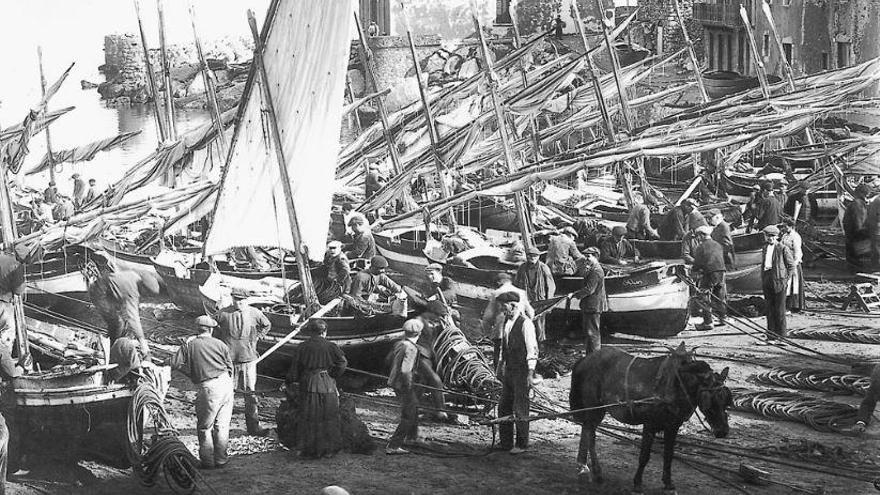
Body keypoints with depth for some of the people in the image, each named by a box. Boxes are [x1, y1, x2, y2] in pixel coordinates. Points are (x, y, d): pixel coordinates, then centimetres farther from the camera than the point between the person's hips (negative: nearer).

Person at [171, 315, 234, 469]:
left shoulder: (189, 345, 3)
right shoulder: (220, 344, 6)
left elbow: (175, 363, -4)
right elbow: (229, 367, 9)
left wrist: (191, 373, 6)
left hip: (207, 388, -3)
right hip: (225, 383, 3)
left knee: (205, 426, 10)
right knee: (222, 424, 12)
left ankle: (208, 461, 9)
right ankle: (220, 459, 16)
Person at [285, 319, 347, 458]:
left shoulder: (301, 348, -1)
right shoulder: (331, 347, -3)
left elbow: (294, 370, 1)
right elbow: (342, 363, -9)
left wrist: (288, 383, 13)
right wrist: (333, 376, 3)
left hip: (308, 386, 0)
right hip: (328, 387, 0)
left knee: (308, 419, 8)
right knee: (328, 419, 9)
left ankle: (308, 450, 11)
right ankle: (328, 449, 12)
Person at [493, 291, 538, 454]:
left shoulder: (525, 323, -16)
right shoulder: (506, 322, 8)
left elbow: (532, 349, -16)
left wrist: (530, 374, -18)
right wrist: (499, 366, 21)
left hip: (522, 371, -8)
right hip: (509, 370, 8)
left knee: (520, 409, 1)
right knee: (503, 407, 12)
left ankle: (522, 444, 14)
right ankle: (505, 442, 24)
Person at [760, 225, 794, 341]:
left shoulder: (782, 249, -5)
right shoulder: (765, 248, 13)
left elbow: (791, 264, -1)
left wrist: (785, 278, -4)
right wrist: (762, 280, 14)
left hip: (779, 281, -5)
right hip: (766, 282, 5)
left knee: (779, 308, -1)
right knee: (769, 308, 7)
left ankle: (781, 332, 7)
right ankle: (771, 333, 12)